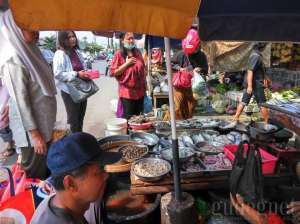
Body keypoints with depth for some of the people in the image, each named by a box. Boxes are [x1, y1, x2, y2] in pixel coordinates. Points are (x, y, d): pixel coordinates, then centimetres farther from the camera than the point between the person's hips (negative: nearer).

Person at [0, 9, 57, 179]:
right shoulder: (15, 60, -19)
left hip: (43, 124, 8)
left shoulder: (30, 53, 6)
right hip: (32, 128, -8)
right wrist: (35, 134, -18)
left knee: (46, 169, 21)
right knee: (35, 174, 9)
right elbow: (21, 101, -21)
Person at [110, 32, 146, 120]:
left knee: (139, 116, 11)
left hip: (140, 91, 5)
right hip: (127, 92, -5)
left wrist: (145, 85, 14)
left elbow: (143, 69, 19)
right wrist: (127, 63, -16)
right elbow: (113, 72, -12)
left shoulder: (138, 52, 10)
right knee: (129, 118, 0)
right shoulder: (118, 54, -6)